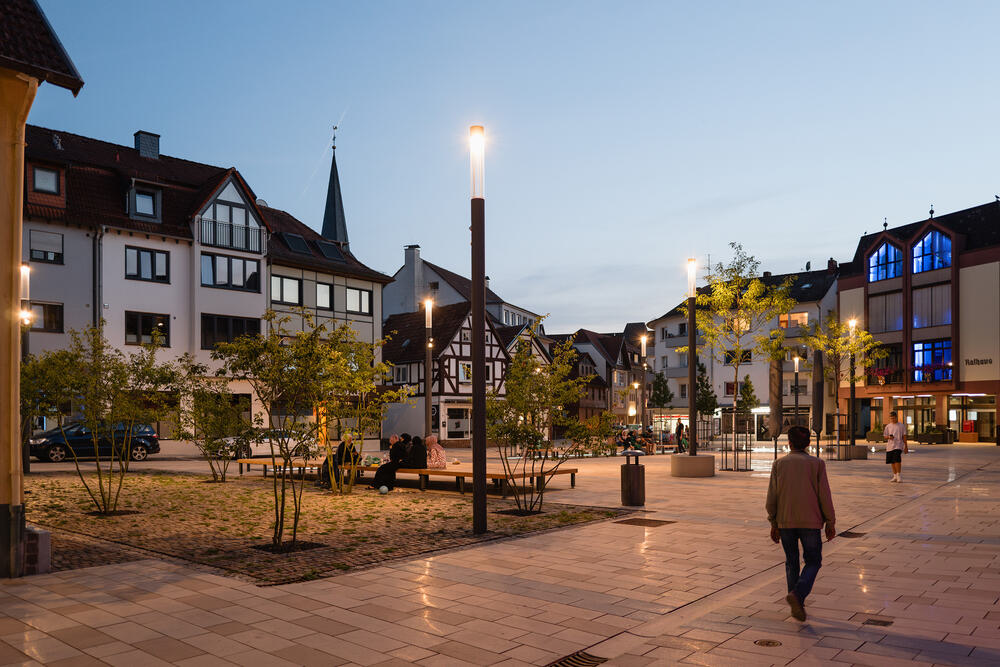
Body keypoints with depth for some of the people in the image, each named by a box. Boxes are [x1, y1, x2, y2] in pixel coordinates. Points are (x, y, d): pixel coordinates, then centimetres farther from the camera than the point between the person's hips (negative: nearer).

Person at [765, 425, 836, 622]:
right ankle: (797, 594, -12)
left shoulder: (779, 464, -1)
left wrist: (773, 523, 8)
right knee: (813, 562, 10)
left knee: (791, 562, 15)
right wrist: (830, 522, 4)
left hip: (785, 521, 2)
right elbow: (824, 495, -6)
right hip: (810, 521, -2)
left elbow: (772, 496, -1)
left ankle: (797, 605, 16)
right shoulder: (817, 464, -4)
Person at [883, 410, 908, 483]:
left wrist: (906, 446, 6)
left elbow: (904, 436, 8)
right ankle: (895, 476, 18)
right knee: (892, 462, 8)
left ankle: (898, 475, -6)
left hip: (898, 446, -3)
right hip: (890, 446, 3)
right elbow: (885, 437, 10)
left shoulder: (901, 426, 5)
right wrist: (889, 437, -14)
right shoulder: (888, 426, 9)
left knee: (897, 460, -15)